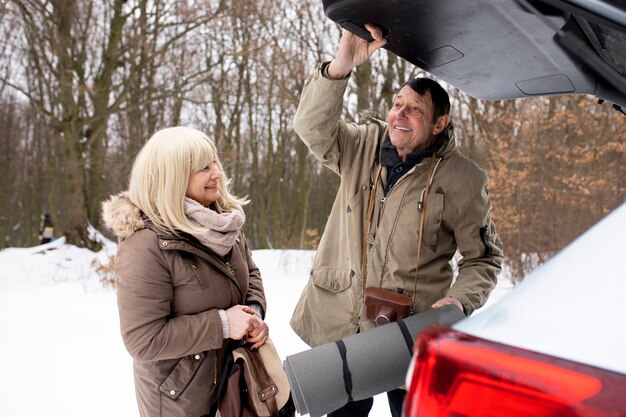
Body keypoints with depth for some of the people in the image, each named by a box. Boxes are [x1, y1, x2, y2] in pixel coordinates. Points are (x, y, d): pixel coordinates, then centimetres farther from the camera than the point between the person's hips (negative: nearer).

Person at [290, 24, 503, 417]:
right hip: (339, 323, 3)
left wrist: (458, 301, -17)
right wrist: (340, 67, -30)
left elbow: (484, 257, 1)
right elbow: (312, 126, -17)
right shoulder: (363, 146, 1)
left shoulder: (462, 179, -7)